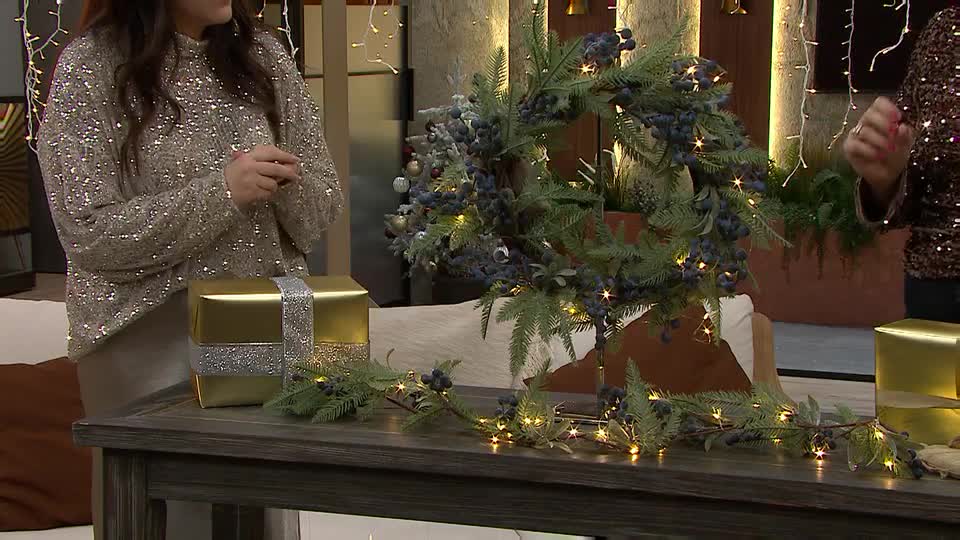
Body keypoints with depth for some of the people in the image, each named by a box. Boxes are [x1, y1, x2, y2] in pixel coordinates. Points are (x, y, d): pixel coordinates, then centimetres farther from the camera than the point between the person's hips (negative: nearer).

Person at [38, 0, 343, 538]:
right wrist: (221, 191, -22)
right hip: (150, 335, -4)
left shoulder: (263, 56, 6)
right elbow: (89, 236, -14)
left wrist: (283, 182, -14)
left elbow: (322, 206, 8)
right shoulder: (91, 66, -8)